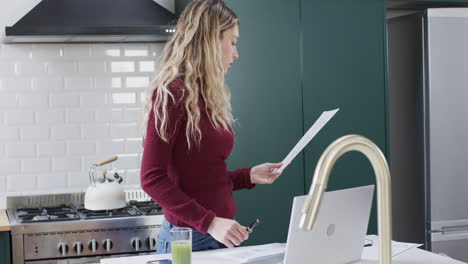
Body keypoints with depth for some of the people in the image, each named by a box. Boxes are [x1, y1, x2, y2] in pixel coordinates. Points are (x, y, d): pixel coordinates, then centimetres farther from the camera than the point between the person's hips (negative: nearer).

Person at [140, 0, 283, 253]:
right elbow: (152, 179, -17)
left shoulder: (211, 97, 11)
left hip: (222, 234, 8)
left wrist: (250, 176, 6)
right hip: (189, 239, -7)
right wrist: (208, 222, -22)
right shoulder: (172, 95, -12)